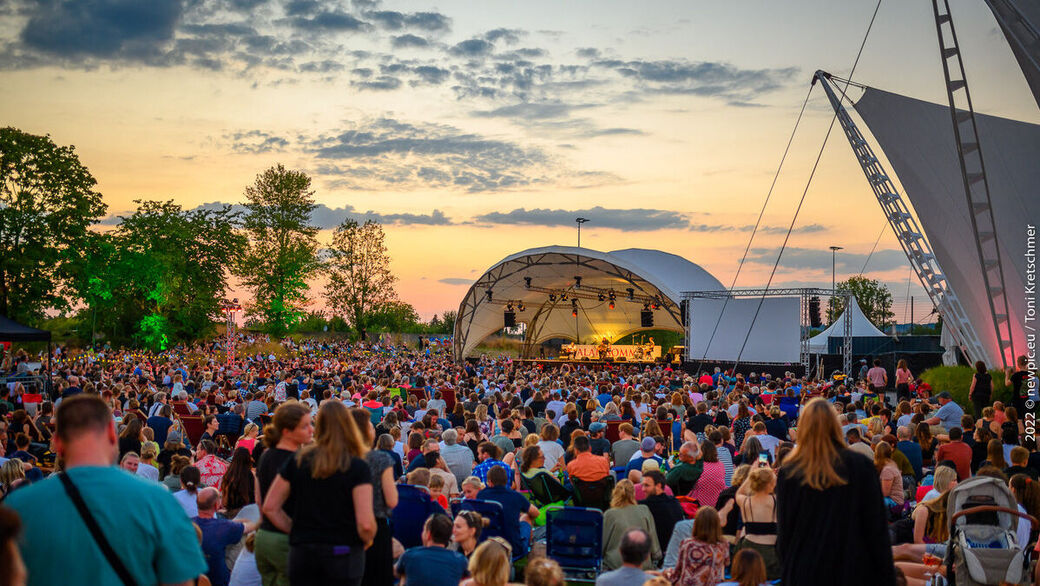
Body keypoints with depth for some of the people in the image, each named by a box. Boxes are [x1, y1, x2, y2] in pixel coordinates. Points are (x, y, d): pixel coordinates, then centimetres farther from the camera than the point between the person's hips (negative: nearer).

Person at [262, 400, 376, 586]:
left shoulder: (297, 461, 2)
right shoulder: (358, 468, -10)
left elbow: (270, 507, 4)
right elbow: (365, 524, -17)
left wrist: (295, 530, 12)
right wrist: (367, 541, 3)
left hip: (301, 554, 3)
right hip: (343, 554, -3)